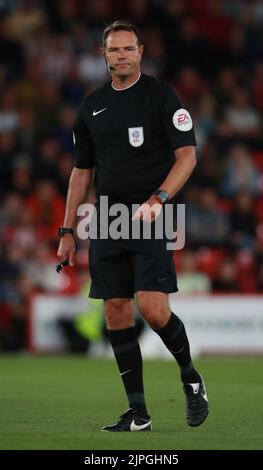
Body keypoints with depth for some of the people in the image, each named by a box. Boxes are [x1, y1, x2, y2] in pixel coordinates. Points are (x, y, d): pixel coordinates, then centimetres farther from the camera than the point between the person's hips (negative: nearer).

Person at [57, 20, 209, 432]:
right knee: (116, 315, 1)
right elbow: (82, 171, 18)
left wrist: (158, 199, -22)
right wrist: (68, 231, 15)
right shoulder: (92, 106, 13)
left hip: (151, 219, -5)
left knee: (153, 309, -16)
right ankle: (138, 413, 6)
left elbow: (186, 156, -7)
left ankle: (191, 378, 11)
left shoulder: (161, 96, -2)